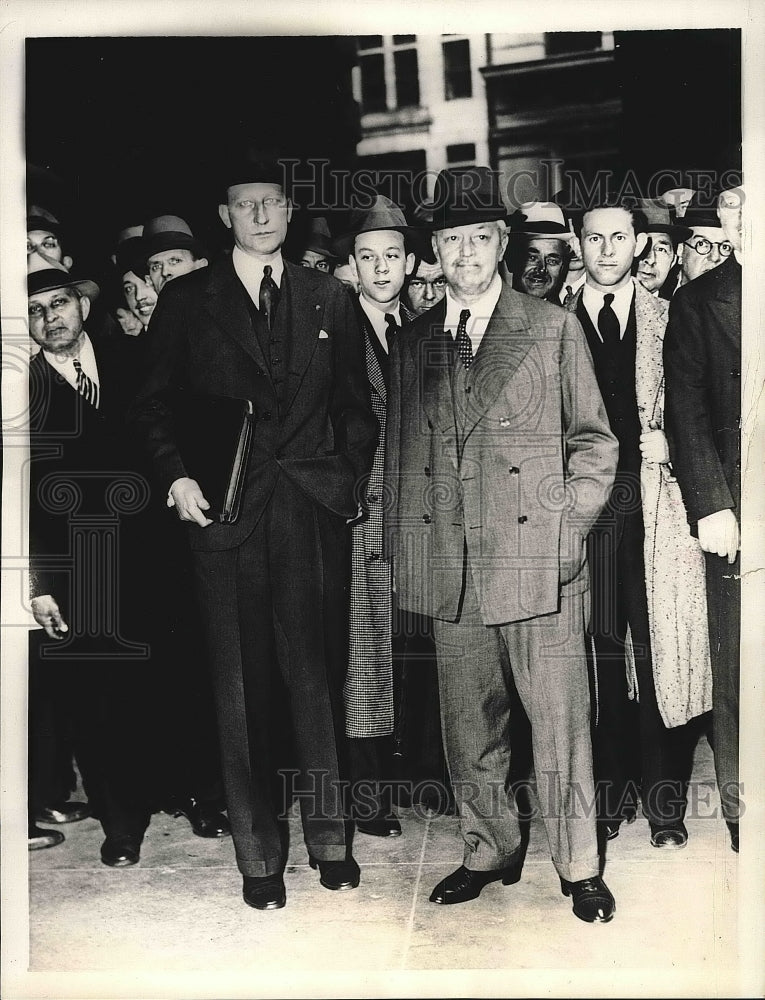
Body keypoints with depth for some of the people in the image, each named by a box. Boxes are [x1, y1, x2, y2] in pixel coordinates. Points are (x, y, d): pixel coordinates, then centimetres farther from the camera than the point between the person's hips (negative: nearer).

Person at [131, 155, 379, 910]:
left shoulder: (328, 298, 12)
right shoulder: (185, 300, 7)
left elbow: (355, 403, 13)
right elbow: (152, 403, 8)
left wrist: (351, 479, 1)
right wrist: (175, 476, -6)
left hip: (315, 509, 1)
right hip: (227, 510, -1)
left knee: (318, 676, 5)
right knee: (243, 687, 4)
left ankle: (329, 837, 20)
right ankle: (258, 855, 17)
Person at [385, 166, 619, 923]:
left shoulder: (553, 328, 5)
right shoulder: (411, 344, 12)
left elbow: (594, 442, 6)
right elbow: (399, 455, 15)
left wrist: (568, 528, -4)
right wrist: (400, 551, 9)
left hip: (537, 559, -3)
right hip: (446, 566, 3)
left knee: (560, 721, 3)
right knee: (468, 724, 11)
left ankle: (580, 867, 20)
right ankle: (488, 852, 29)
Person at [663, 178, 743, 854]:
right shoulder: (697, 302, 9)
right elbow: (686, 412, 3)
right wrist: (711, 506, -7)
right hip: (733, 507, 0)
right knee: (735, 670, 3)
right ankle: (741, 810, 16)